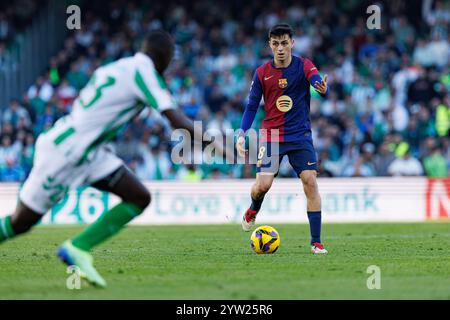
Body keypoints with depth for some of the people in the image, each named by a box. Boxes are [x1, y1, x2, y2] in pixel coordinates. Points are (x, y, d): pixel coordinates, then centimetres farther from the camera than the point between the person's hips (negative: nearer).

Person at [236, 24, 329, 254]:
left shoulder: (304, 66, -4)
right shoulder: (262, 73, 2)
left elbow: (319, 83, -24)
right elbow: (252, 106, 8)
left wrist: (323, 89, -49)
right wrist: (242, 134, -4)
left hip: (300, 136, -1)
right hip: (271, 137, 1)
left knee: (310, 183, -13)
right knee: (262, 185, -12)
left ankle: (316, 242, -7)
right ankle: (253, 211, 27)